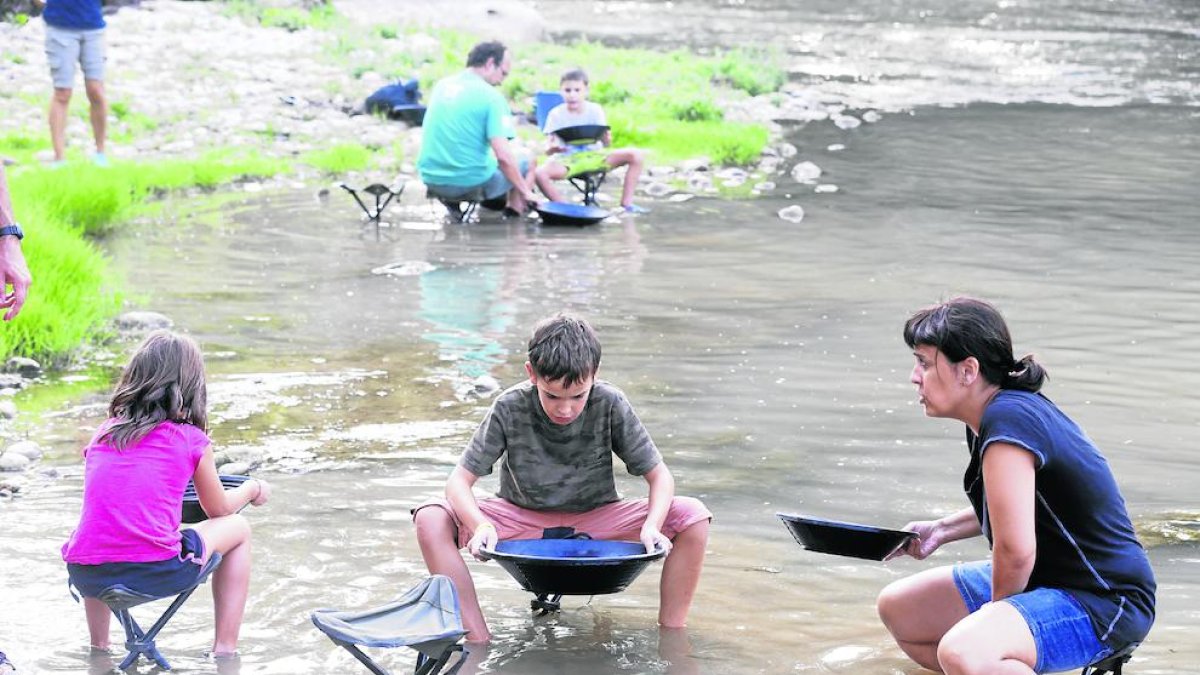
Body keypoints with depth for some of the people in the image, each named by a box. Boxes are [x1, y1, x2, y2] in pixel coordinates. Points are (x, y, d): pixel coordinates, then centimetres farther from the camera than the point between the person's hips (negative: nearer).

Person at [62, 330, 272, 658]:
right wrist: (254, 489, 42)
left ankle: (98, 643, 37)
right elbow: (219, 509, 20)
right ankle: (225, 646, 19)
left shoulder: (102, 433, 15)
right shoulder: (191, 439, 5)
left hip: (87, 576, 4)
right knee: (239, 528, 22)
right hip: (156, 573, -4)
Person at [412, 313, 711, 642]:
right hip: (523, 522, 0)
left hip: (595, 521, 0)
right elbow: (459, 480, -17)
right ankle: (479, 640, -25)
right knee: (430, 519, -27)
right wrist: (480, 526, -39)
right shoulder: (510, 409, -19)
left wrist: (652, 527, -33)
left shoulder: (610, 405, -18)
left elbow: (659, 475, -12)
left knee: (693, 516, -24)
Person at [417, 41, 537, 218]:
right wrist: (525, 192, -8)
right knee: (526, 165, 20)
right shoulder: (491, 96, -13)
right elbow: (503, 156, -20)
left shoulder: (442, 85, 7)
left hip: (431, 179, 6)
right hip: (470, 183, -6)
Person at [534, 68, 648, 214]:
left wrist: (607, 139, -31)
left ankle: (626, 202, -10)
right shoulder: (556, 114, -7)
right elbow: (549, 149, -10)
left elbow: (606, 143, -6)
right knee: (540, 173, -34)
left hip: (594, 157, 2)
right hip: (568, 161, -2)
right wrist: (553, 148, -35)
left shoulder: (595, 110, -3)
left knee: (636, 155, -18)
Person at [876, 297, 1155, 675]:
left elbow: (1016, 550, -27)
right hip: (1045, 579, 11)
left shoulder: (1007, 423, -24)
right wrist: (942, 530, 16)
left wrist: (994, 608, -8)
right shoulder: (1003, 410, 6)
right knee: (898, 608, 16)